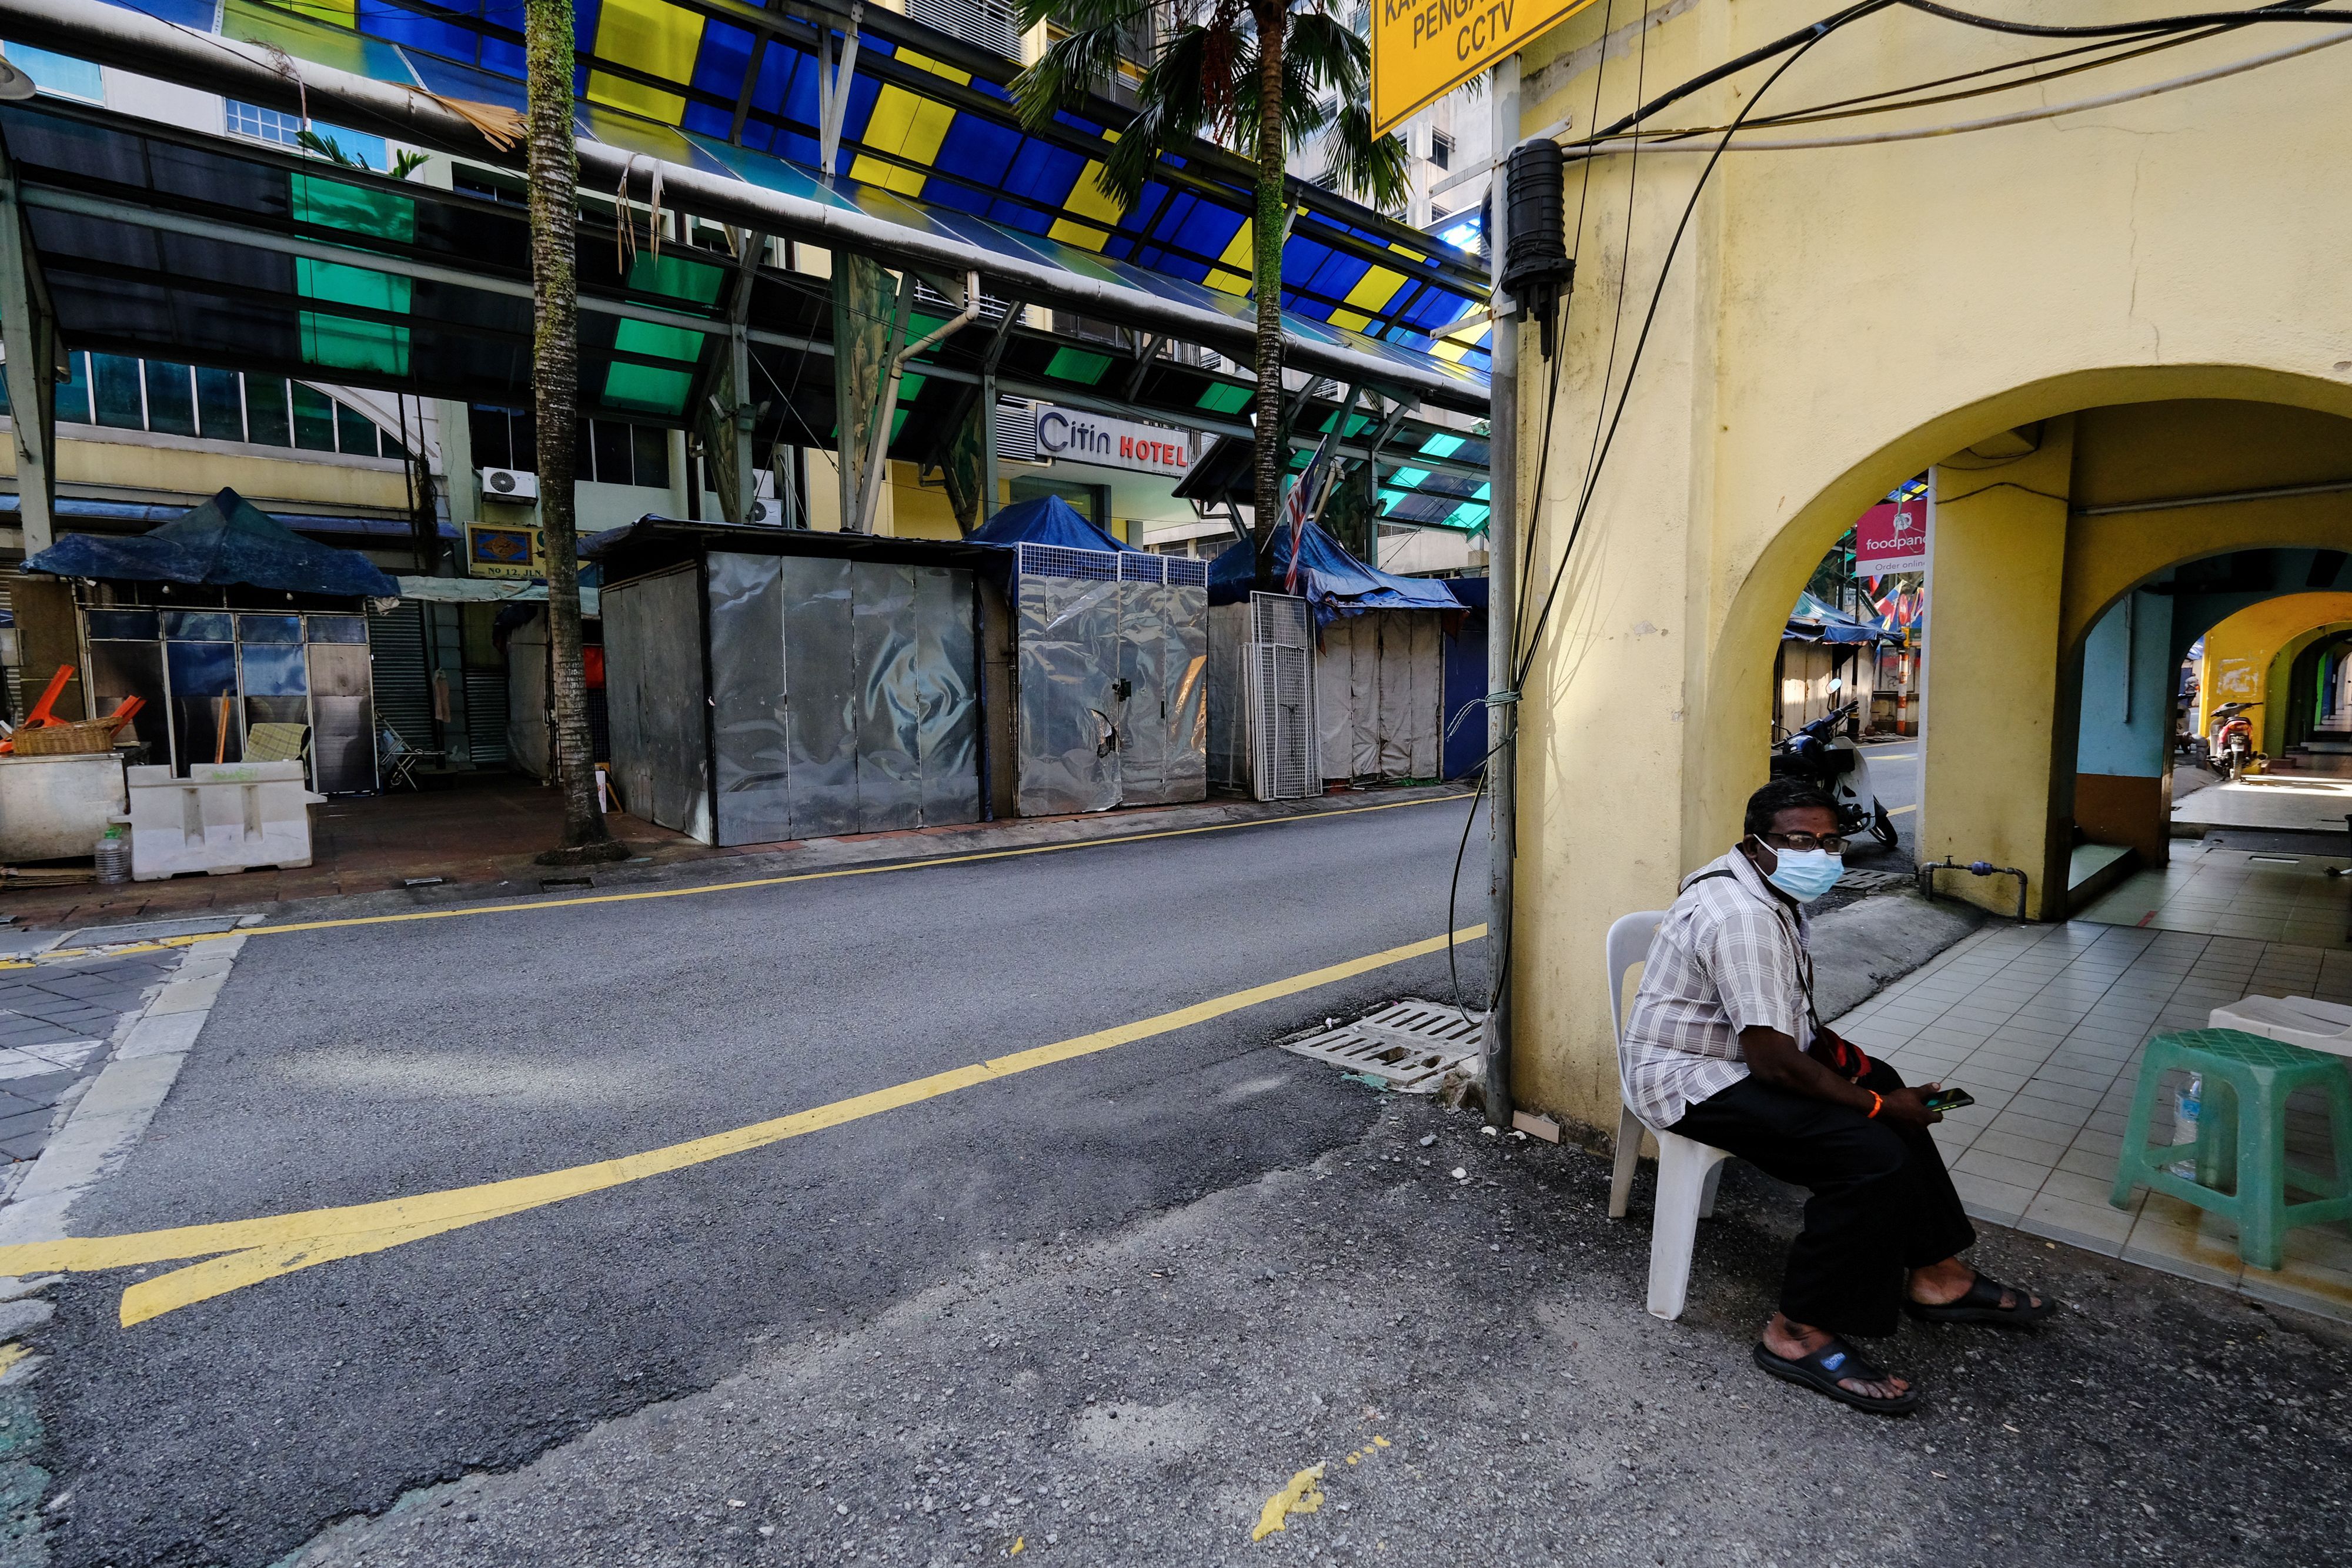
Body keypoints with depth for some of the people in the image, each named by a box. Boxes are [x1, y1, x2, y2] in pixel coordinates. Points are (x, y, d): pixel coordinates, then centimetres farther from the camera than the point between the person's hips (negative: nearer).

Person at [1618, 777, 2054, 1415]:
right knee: (1874, 1156, -21)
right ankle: (1800, 1335, -8)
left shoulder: (1764, 889, 7)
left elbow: (1782, 1007, 21)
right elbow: (1772, 1060, -27)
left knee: (1889, 1090, 18)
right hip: (1694, 1082, -12)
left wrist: (1835, 1047, 4)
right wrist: (1878, 1105, -14)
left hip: (1739, 1050, 12)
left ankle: (1935, 1276, 30)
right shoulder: (1743, 917, -28)